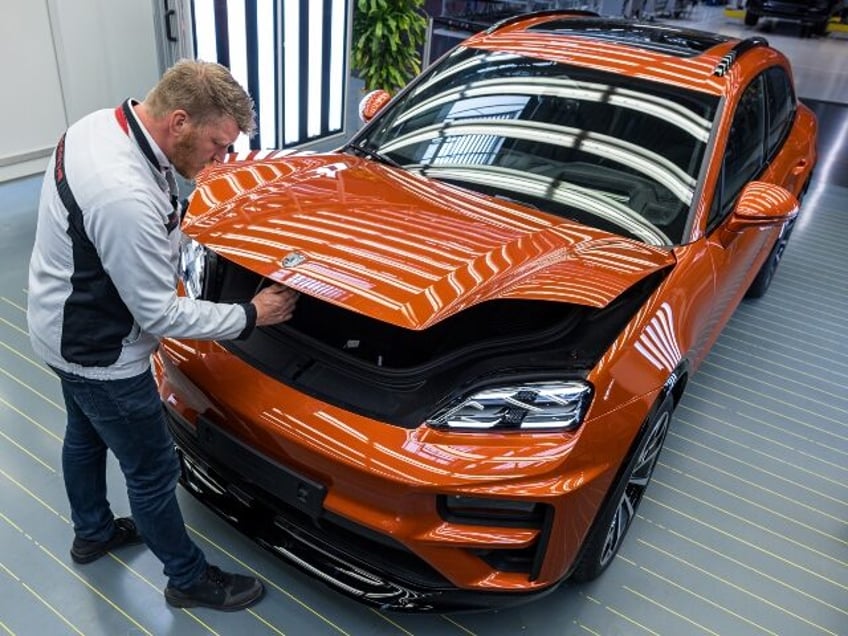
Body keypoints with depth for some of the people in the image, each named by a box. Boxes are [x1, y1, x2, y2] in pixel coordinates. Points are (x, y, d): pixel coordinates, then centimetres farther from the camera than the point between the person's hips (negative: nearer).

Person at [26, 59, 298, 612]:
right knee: (154, 471, 8)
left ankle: (93, 533, 55)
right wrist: (250, 316, -19)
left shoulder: (102, 124, -7)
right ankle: (190, 580, 30)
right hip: (100, 354, -10)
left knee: (86, 436, 29)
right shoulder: (125, 197, -37)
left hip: (66, 326, 10)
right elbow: (160, 315, -28)